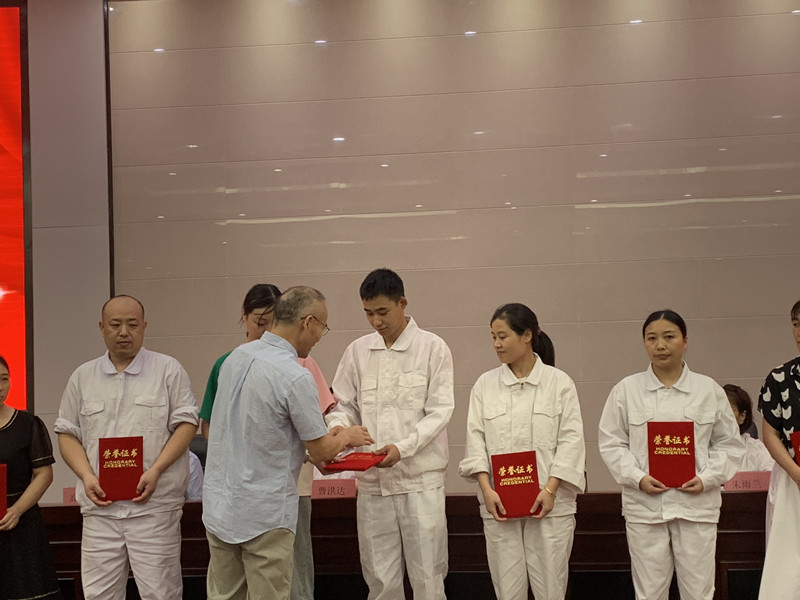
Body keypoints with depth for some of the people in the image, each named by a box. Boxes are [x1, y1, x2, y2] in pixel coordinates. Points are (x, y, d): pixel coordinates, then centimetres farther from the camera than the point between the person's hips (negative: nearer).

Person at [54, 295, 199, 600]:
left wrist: (156, 471, -13)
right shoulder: (83, 377, 14)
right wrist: (86, 476, -3)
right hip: (100, 505, 3)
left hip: (154, 504, -3)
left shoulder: (168, 370, 4)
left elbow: (186, 424, -1)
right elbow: (67, 433, 14)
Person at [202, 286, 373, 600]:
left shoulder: (235, 358, 4)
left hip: (218, 505, 7)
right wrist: (347, 436, 11)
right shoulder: (295, 377, -19)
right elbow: (322, 450, -10)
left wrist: (309, 449, 16)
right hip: (263, 515, -7)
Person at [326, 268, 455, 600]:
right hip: (372, 481, 3)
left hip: (420, 479, -3)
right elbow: (344, 404, 11)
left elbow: (439, 411, -6)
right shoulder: (357, 351, 9)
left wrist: (403, 447, -20)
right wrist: (338, 427, -12)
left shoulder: (432, 348, -2)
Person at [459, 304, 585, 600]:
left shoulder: (559, 382, 2)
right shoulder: (485, 384, 7)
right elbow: (476, 439, 3)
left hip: (549, 502, -2)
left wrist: (550, 489, -13)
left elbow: (570, 440, -3)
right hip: (499, 504, 2)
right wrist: (486, 489, -10)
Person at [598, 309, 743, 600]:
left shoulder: (710, 390, 5)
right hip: (644, 505, 0)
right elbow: (611, 443, 3)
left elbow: (729, 443, 8)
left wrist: (708, 478, -7)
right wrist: (637, 478, -10)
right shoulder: (626, 390, 3)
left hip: (697, 503, 0)